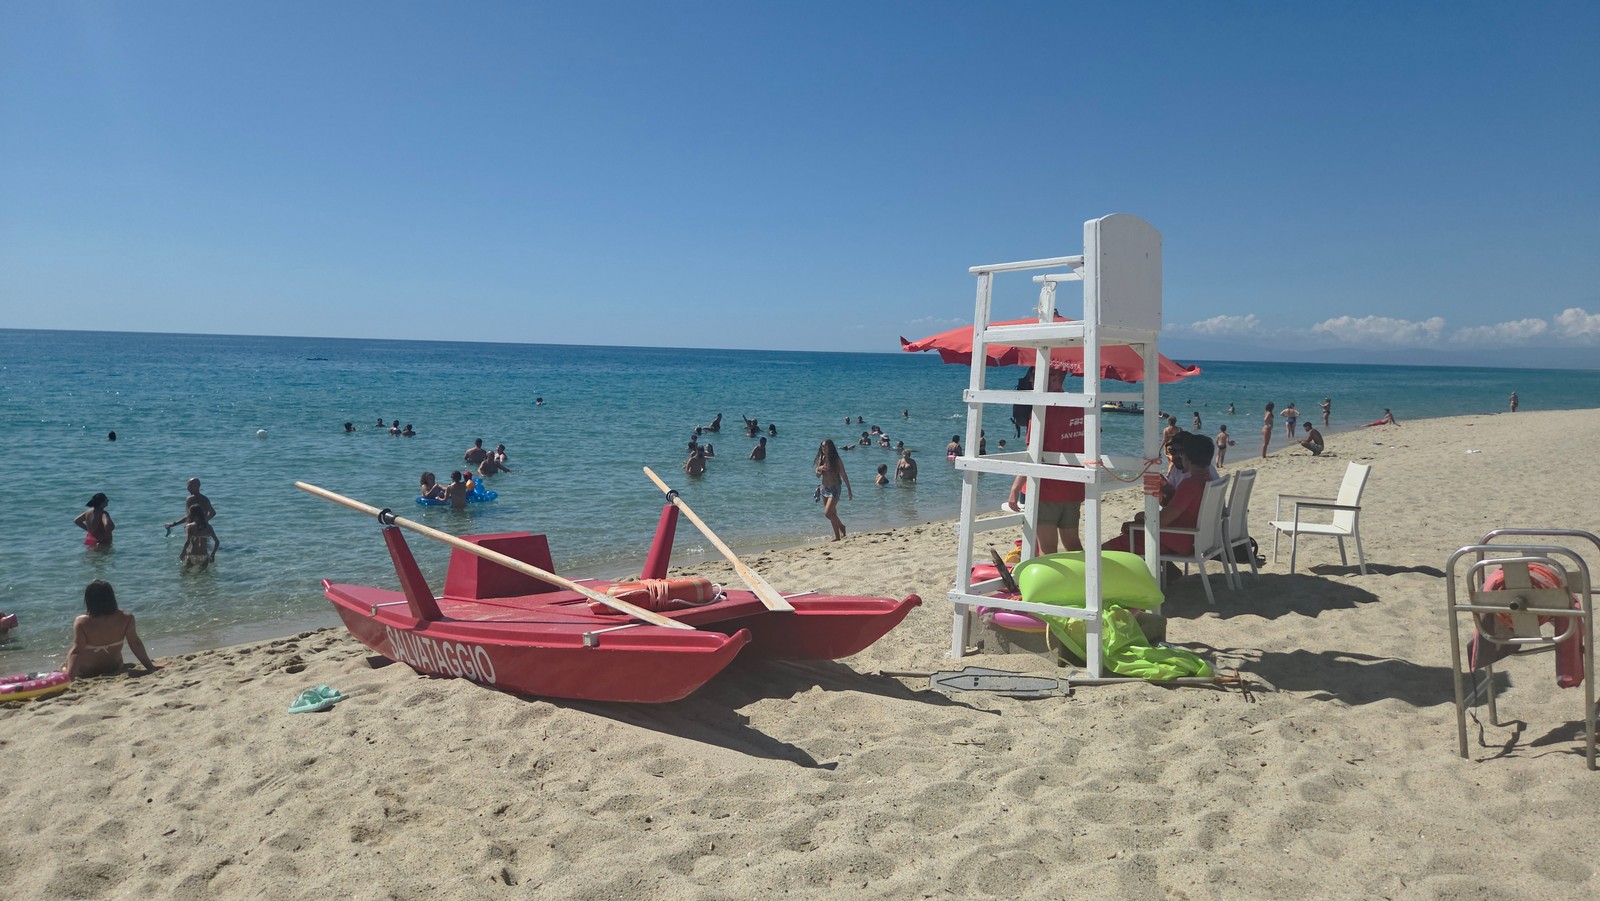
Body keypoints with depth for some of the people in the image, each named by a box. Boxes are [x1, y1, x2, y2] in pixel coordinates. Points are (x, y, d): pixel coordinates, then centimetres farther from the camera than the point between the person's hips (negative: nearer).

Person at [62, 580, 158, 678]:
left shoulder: (82, 622, -26)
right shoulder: (126, 618, -21)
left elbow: (76, 651, -30)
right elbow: (136, 644, -18)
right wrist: (151, 667, -12)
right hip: (115, 669, 2)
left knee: (70, 652, 28)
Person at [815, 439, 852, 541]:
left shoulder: (836, 460, -9)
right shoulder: (821, 459, 5)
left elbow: (844, 476, -4)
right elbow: (818, 476, 10)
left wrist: (849, 490, -2)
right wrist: (819, 470, -13)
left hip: (834, 488, -6)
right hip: (824, 488, 6)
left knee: (827, 513, -16)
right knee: (832, 514, 11)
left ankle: (841, 526, 8)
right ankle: (837, 536, 23)